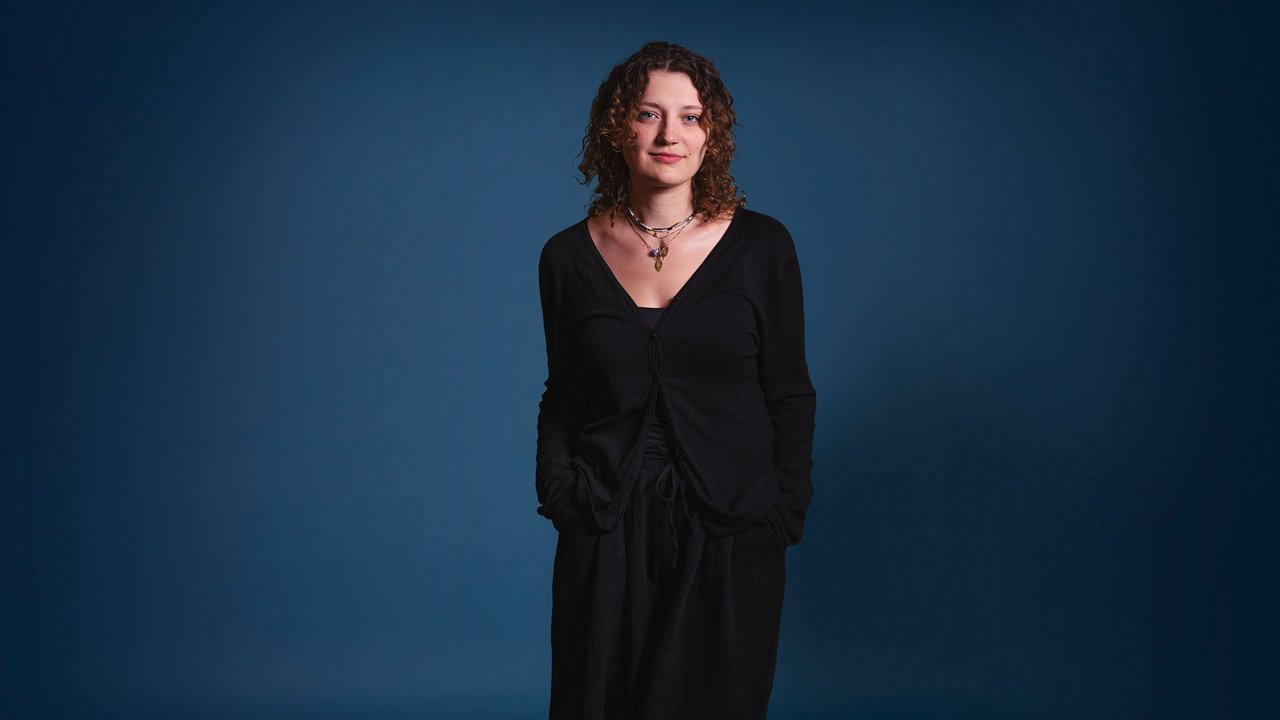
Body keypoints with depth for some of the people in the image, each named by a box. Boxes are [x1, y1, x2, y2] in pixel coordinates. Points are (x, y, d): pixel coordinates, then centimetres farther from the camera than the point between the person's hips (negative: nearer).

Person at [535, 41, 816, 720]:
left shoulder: (761, 246, -3)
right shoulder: (569, 256, 2)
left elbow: (790, 398, 1)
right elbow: (560, 402, 8)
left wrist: (784, 519, -4)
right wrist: (560, 501, -3)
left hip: (728, 538, -1)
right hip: (607, 539, 1)